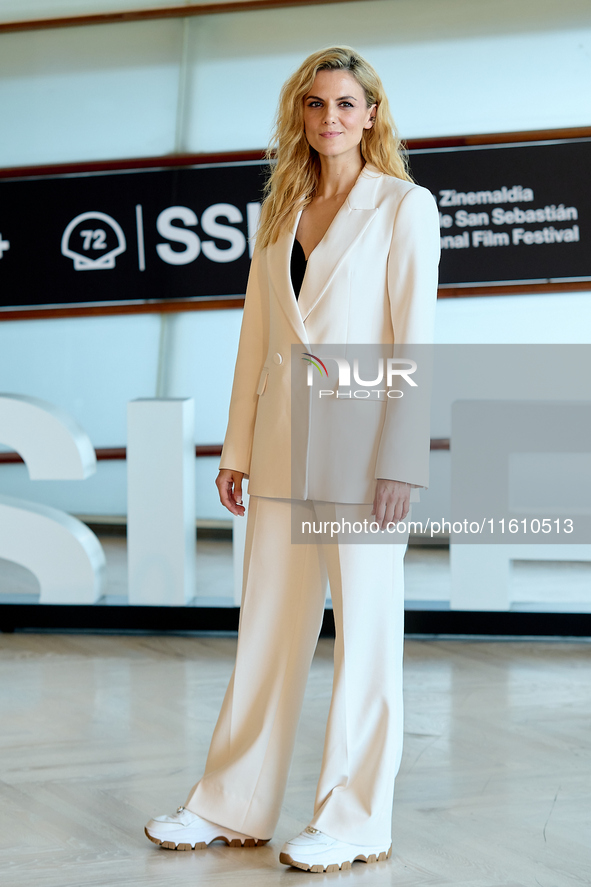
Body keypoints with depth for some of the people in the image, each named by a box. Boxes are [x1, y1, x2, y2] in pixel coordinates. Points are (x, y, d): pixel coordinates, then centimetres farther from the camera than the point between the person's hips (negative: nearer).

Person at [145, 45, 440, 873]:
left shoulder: (404, 205, -2)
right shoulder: (281, 209, 14)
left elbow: (415, 339, -8)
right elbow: (257, 331, 15)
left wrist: (401, 461, -15)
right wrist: (237, 447, 10)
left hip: (359, 442, -5)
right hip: (285, 445, 5)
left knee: (366, 632, 1)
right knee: (267, 626, 9)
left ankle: (354, 821, 8)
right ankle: (233, 806, 17)